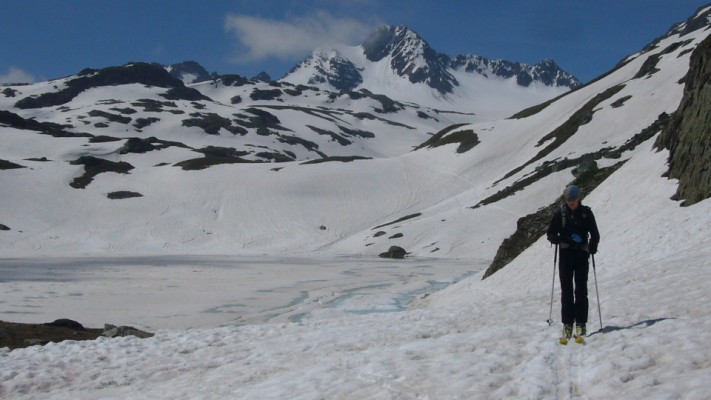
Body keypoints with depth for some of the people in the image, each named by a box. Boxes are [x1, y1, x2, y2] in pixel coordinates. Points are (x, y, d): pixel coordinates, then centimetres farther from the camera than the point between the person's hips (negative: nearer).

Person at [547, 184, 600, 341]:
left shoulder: (586, 212, 1)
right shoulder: (560, 213, 2)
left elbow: (594, 234, 5)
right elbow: (551, 233, 5)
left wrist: (593, 246, -15)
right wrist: (556, 239, -18)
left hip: (582, 253, 0)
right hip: (565, 253, 0)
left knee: (581, 289, -1)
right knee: (566, 289, 0)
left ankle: (581, 323, 4)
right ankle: (567, 323, 3)